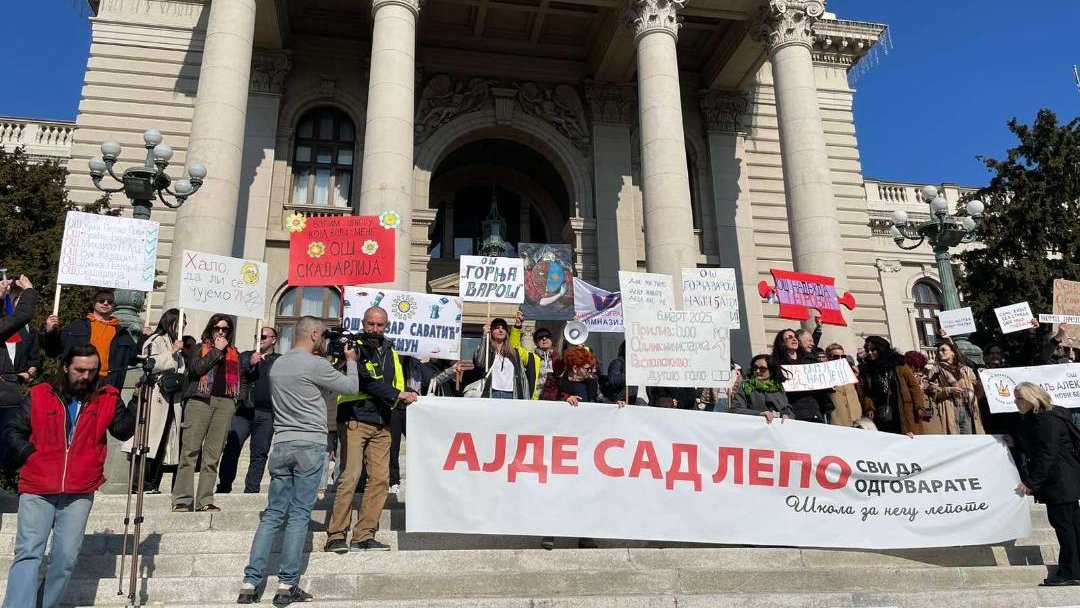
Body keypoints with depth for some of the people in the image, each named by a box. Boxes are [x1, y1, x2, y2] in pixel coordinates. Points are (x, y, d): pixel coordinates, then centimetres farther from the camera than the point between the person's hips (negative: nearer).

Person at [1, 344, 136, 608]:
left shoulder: (107, 398, 5)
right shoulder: (39, 395, 4)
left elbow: (123, 431, 0)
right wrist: (29, 455, -4)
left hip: (79, 492, 1)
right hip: (37, 490, -1)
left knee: (66, 557, 3)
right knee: (28, 553, -4)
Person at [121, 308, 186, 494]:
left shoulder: (175, 343, 23)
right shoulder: (156, 340, 1)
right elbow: (152, 364, -13)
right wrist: (172, 353, -11)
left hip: (172, 398, 7)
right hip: (156, 395, -7)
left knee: (164, 442, 3)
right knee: (150, 439, -11)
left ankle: (153, 484, 5)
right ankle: (140, 483, -10)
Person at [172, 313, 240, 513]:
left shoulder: (234, 354, 21)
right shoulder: (199, 349, 11)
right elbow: (197, 368, -9)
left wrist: (234, 403, 8)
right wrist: (217, 350, -2)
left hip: (225, 403, 3)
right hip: (200, 400, -3)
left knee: (213, 455, 2)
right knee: (190, 451, -6)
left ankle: (205, 500, 4)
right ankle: (182, 499, -4)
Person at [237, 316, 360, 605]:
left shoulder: (276, 365, 12)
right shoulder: (316, 364, -10)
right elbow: (350, 387, -1)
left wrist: (332, 361, 21)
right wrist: (351, 361, 16)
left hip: (281, 445, 6)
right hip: (310, 445, -6)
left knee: (273, 515, 9)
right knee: (299, 516, -1)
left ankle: (251, 583, 7)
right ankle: (287, 585, 3)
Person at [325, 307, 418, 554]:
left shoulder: (391, 353, 19)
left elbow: (399, 385, 24)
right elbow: (366, 381, -13)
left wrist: (405, 398, 2)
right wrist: (397, 395, -14)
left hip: (381, 425, 6)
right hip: (354, 421, -6)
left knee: (381, 479, 1)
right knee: (350, 477, -12)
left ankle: (364, 536, 6)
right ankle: (336, 536, -7)